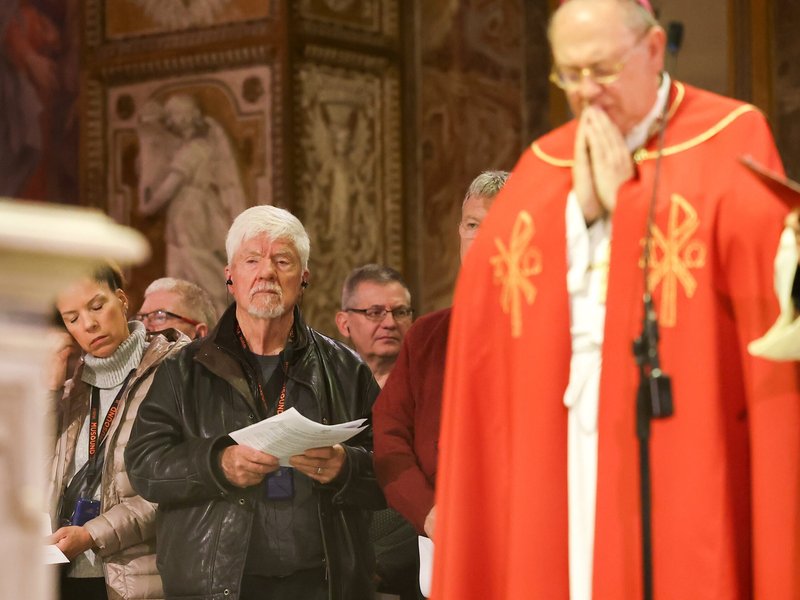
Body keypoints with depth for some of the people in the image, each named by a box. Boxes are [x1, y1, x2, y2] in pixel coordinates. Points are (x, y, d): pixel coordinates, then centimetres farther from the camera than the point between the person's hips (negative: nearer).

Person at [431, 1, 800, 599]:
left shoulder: (729, 141, 1)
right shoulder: (542, 168, 14)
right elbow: (487, 296, 4)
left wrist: (624, 197, -9)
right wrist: (582, 207, -6)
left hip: (675, 441, -4)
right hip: (564, 445, 4)